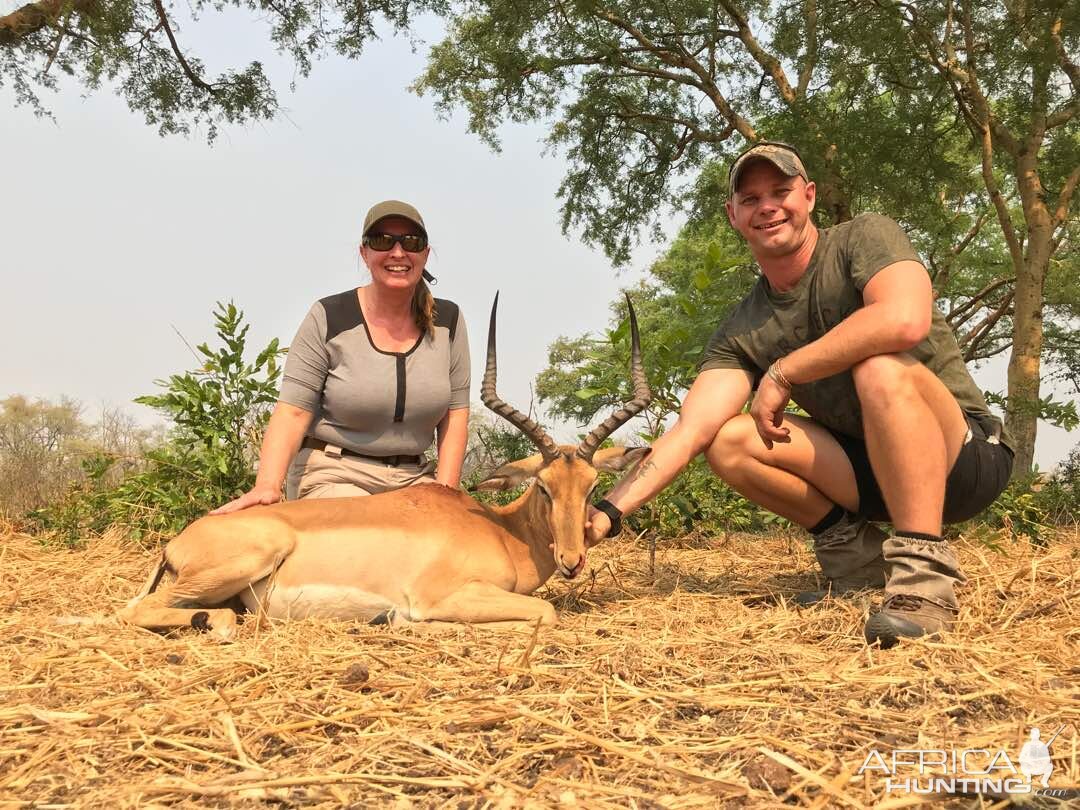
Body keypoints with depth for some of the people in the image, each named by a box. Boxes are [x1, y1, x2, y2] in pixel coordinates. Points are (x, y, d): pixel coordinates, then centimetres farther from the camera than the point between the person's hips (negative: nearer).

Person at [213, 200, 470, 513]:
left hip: (413, 478, 4)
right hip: (332, 476, -3)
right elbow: (293, 411, -11)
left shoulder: (447, 320, 3)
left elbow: (456, 413, 3)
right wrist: (267, 485, -26)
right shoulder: (329, 318, -7)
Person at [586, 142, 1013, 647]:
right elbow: (690, 431, -11)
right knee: (729, 441, -12)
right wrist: (609, 511, -25)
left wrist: (782, 374, -22)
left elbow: (905, 320, -33)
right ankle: (856, 554, 2)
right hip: (868, 468, 5)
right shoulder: (741, 332, 0)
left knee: (881, 368, -34)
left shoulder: (865, 238, -11)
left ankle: (924, 572, -30)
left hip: (966, 455, -5)